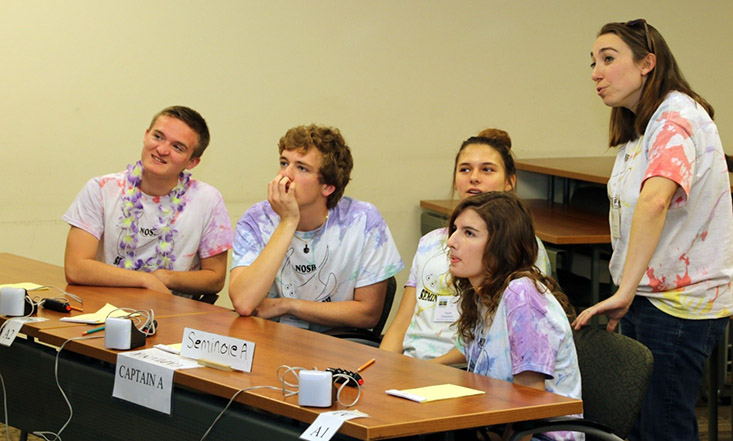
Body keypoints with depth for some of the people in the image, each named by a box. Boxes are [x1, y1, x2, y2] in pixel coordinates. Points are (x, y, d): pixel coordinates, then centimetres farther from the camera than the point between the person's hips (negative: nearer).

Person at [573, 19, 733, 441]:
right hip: (646, 295, 9)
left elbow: (654, 200, -34)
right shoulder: (639, 128, 14)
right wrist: (627, 295, 13)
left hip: (681, 302, -9)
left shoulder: (677, 117, -18)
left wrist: (625, 291, -37)